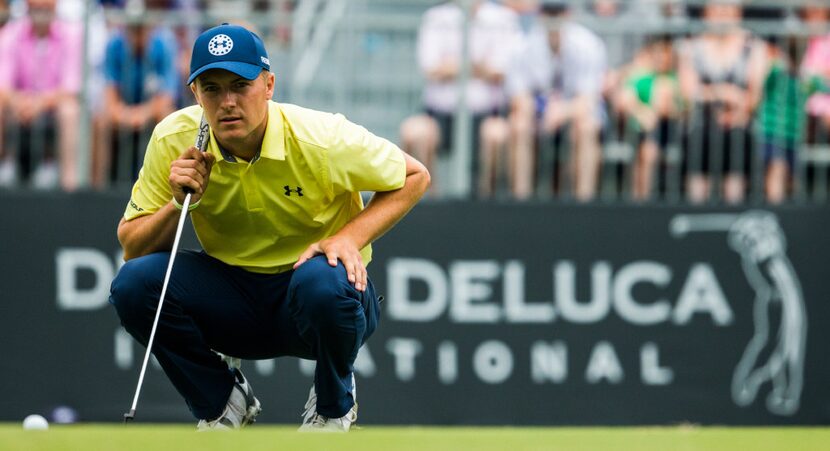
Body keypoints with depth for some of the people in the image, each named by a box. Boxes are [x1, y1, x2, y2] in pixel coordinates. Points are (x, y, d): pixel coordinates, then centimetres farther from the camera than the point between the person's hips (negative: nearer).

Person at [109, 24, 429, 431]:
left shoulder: (320, 138, -20)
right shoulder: (173, 141, -12)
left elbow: (414, 177, -7)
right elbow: (131, 247, -8)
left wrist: (350, 237, -20)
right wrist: (178, 204, -27)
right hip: (232, 294, 3)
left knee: (325, 282, -39)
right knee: (134, 282, -24)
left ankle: (333, 405, -5)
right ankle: (221, 402, 2)